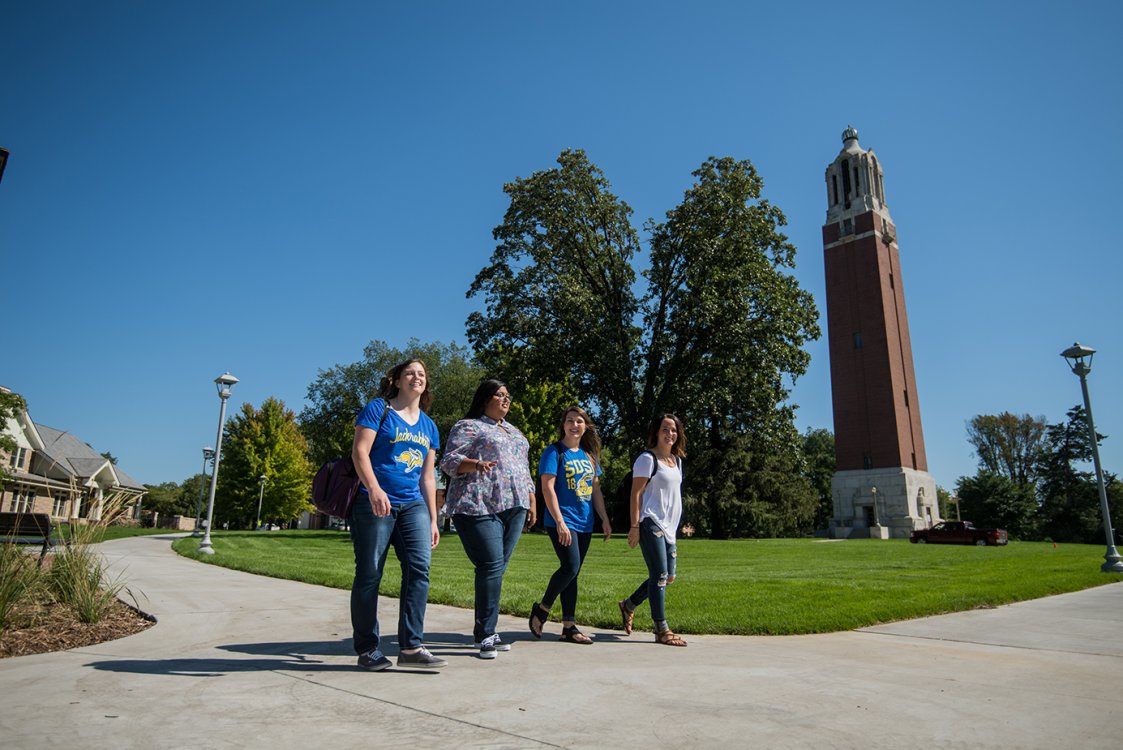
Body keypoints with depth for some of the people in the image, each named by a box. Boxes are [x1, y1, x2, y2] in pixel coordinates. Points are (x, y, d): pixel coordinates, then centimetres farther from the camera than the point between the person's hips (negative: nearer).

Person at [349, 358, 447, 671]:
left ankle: (411, 647, -3)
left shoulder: (428, 425, 18)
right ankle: (367, 649, 15)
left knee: (420, 566, -9)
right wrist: (374, 488, -24)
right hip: (375, 503, -5)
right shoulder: (378, 409, 2)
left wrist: (432, 519, 16)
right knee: (369, 574, 1)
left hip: (413, 505, 5)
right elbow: (360, 451, -9)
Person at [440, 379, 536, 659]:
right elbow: (449, 461, -6)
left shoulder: (514, 431, 26)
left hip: (513, 507, 7)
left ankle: (486, 632, 12)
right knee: (492, 566, -13)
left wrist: (531, 499, 19)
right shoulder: (468, 426, 3)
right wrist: (476, 464, -24)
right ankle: (485, 635, -5)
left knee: (497, 569, 5)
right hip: (480, 507, -7)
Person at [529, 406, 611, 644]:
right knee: (570, 567, -16)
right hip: (562, 522, -6)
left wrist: (605, 520, 13)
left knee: (572, 573, 9)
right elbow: (547, 488, -12)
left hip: (584, 524, 6)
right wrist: (560, 522, -19)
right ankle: (542, 609, 6)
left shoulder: (589, 455, 14)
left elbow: (596, 489, 19)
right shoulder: (554, 452, -5)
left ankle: (569, 627, 15)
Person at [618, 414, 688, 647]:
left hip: (668, 526, 9)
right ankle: (661, 629, 4)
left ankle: (628, 605, 28)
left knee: (668, 577, 12)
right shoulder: (647, 459, -8)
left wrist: (677, 525, 19)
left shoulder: (677, 460, 15)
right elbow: (636, 493, -11)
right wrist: (634, 526, -15)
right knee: (660, 575, -6)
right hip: (650, 524, -9)